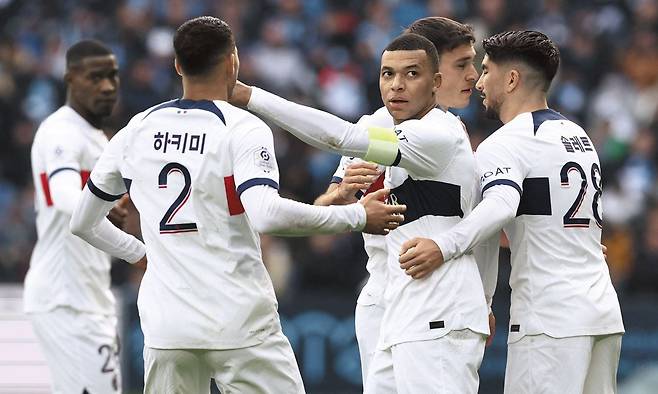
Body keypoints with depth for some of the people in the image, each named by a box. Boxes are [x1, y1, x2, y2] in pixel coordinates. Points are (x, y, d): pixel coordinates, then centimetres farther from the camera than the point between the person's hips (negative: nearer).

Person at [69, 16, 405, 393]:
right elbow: (266, 214, -24)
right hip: (240, 325, -4)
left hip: (165, 329, 4)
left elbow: (83, 223, 17)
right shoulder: (243, 129, -8)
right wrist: (357, 216, -16)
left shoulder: (136, 131, 8)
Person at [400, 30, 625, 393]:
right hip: (604, 313, 8)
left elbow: (502, 205, -28)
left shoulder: (504, 144, -8)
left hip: (549, 322, -8)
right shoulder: (579, 135, 18)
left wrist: (444, 246, -41)